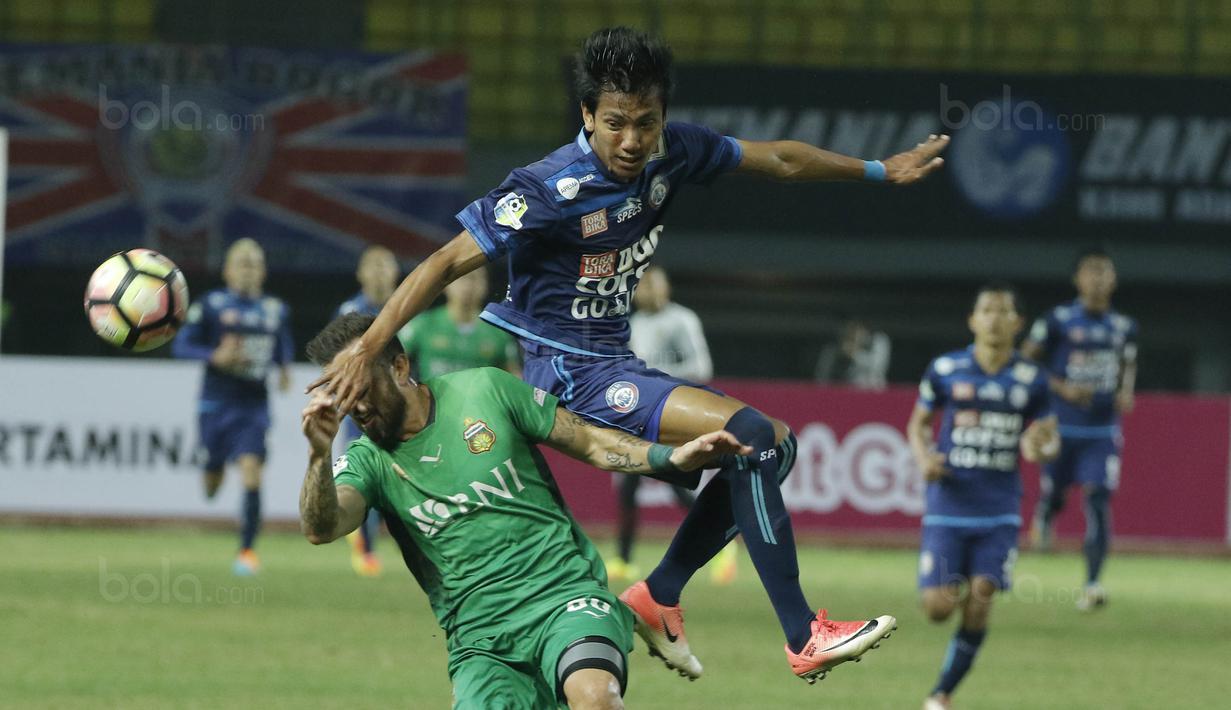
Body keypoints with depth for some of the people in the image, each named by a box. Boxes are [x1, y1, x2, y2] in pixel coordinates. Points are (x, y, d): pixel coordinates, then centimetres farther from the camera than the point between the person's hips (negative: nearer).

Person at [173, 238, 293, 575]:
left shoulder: (276, 310, 8)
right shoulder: (211, 305, -4)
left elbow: (285, 345, 25)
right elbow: (181, 345, -5)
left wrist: (284, 368, 4)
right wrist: (215, 356, -20)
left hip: (254, 405, 1)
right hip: (217, 404, -1)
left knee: (251, 470, -16)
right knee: (212, 482, 7)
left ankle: (247, 549, -10)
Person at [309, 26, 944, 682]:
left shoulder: (673, 154, -2)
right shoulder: (550, 189, -22)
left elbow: (778, 160, 14)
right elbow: (447, 263, -22)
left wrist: (881, 170, 23)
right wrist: (366, 348, -29)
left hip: (614, 365, 9)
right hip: (568, 375, -9)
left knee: (773, 446, 10)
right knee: (749, 434, -22)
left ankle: (657, 596, 12)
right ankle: (804, 640, -21)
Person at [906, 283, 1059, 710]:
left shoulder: (1031, 381, 2)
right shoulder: (945, 370, 0)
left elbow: (1046, 439, 11)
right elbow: (919, 423, 13)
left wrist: (1040, 447, -14)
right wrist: (924, 458, -8)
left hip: (999, 513, 1)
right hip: (948, 509, -1)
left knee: (979, 604, -9)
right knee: (938, 608, -9)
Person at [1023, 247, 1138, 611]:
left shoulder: (1123, 327, 7)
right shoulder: (1058, 320, -5)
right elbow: (1026, 364, -3)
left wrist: (1126, 394, 2)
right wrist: (1063, 389, -15)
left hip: (1103, 430, 2)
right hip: (1062, 427, -2)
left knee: (1099, 500, -11)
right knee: (1053, 495, 8)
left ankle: (1092, 583, -13)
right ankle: (1043, 520, 47)